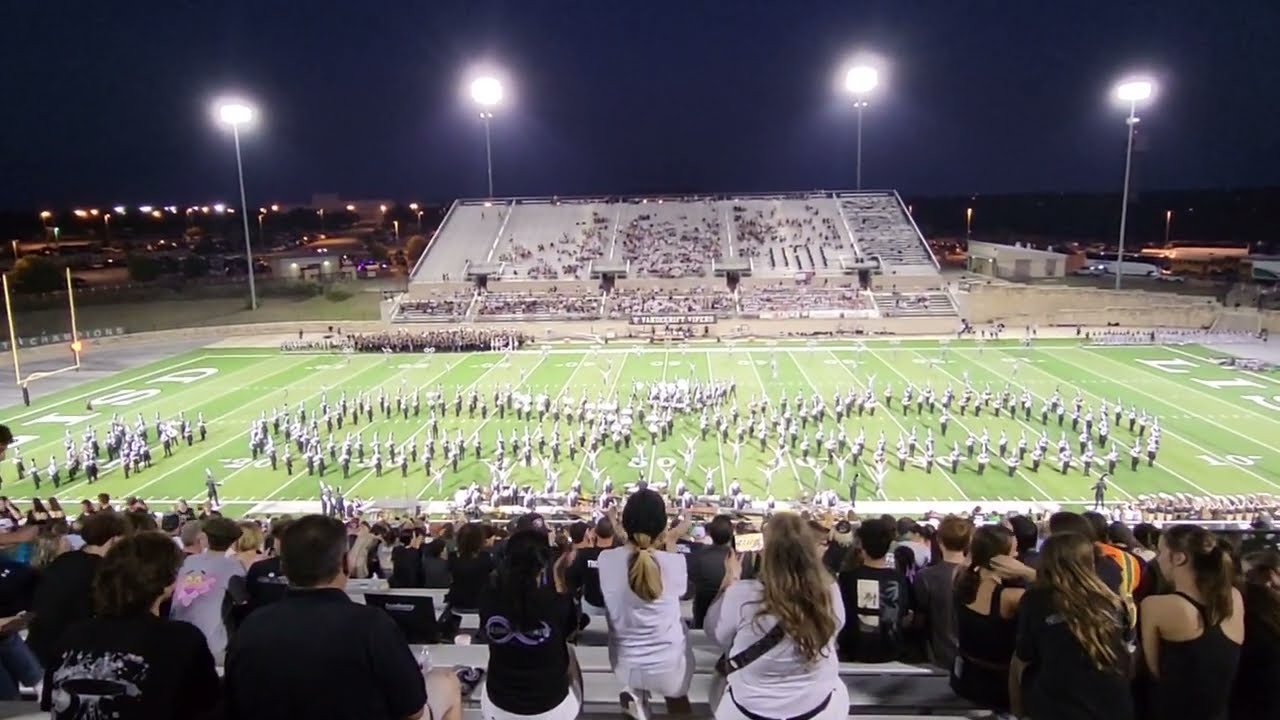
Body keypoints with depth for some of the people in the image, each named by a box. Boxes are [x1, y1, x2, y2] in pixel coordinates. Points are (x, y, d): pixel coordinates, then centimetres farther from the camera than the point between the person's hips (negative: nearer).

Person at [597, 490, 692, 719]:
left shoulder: (606, 560, -16)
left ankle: (635, 694, 12)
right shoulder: (674, 562, -20)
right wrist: (671, 546, 10)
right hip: (667, 662, -1)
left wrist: (625, 540, 8)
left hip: (624, 663, 1)